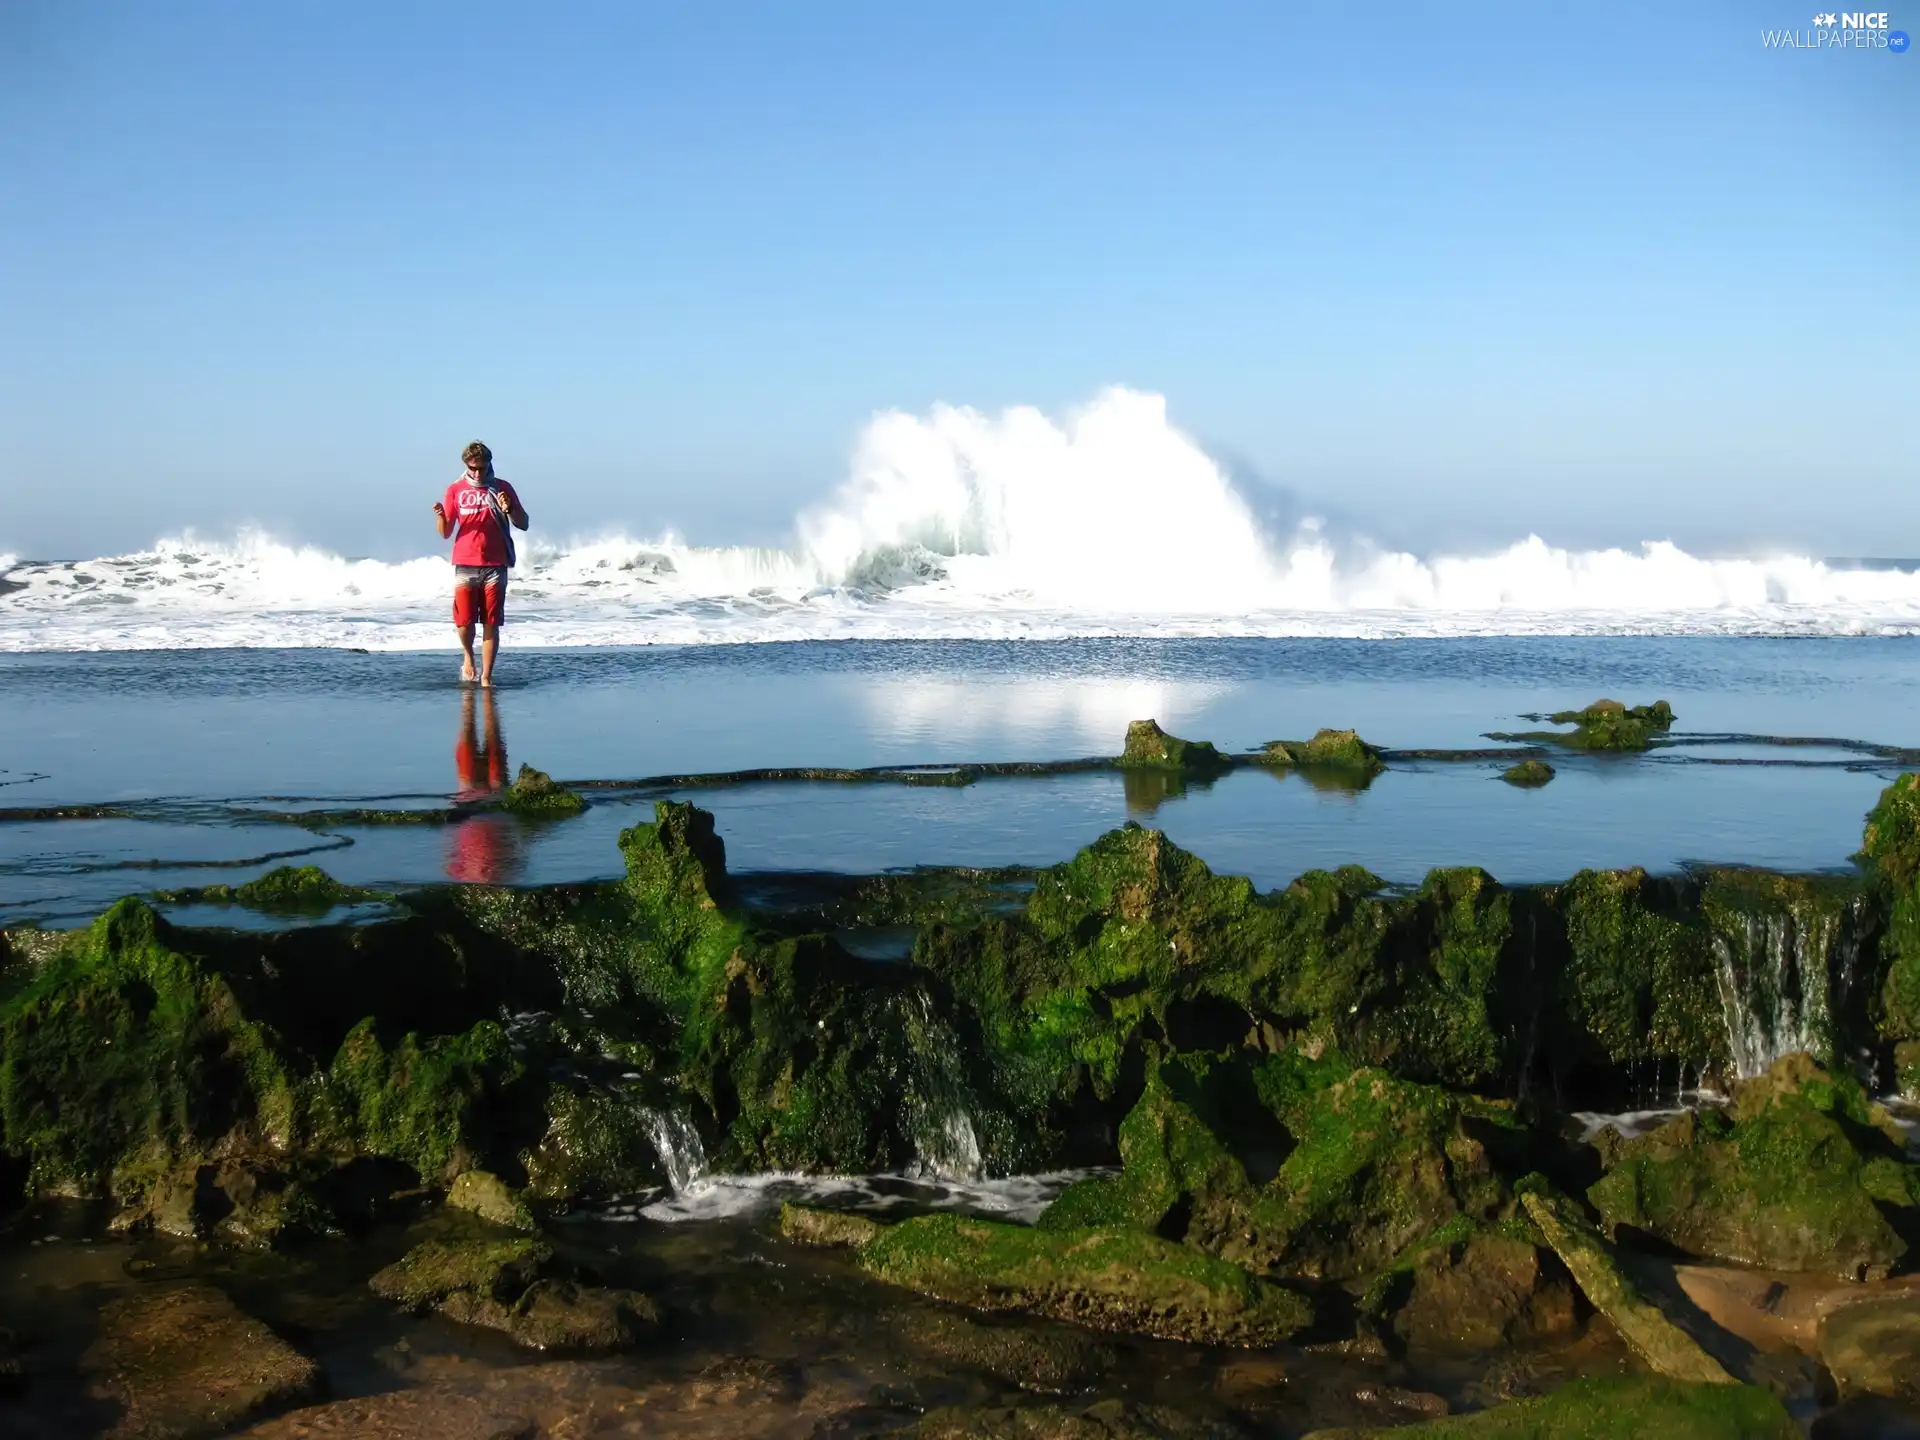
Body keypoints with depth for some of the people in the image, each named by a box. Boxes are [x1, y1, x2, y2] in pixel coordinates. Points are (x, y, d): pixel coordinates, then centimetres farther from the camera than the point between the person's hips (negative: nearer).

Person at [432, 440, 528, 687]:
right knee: (464, 622, -7)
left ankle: (486, 676, 2)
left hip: (495, 566, 0)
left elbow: (523, 524, 7)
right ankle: (468, 658, 22)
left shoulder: (502, 488, 5)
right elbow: (445, 533, 8)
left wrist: (509, 510, -13)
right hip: (465, 566, 0)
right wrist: (441, 516, -14)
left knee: (491, 625, -3)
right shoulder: (455, 490, 6)